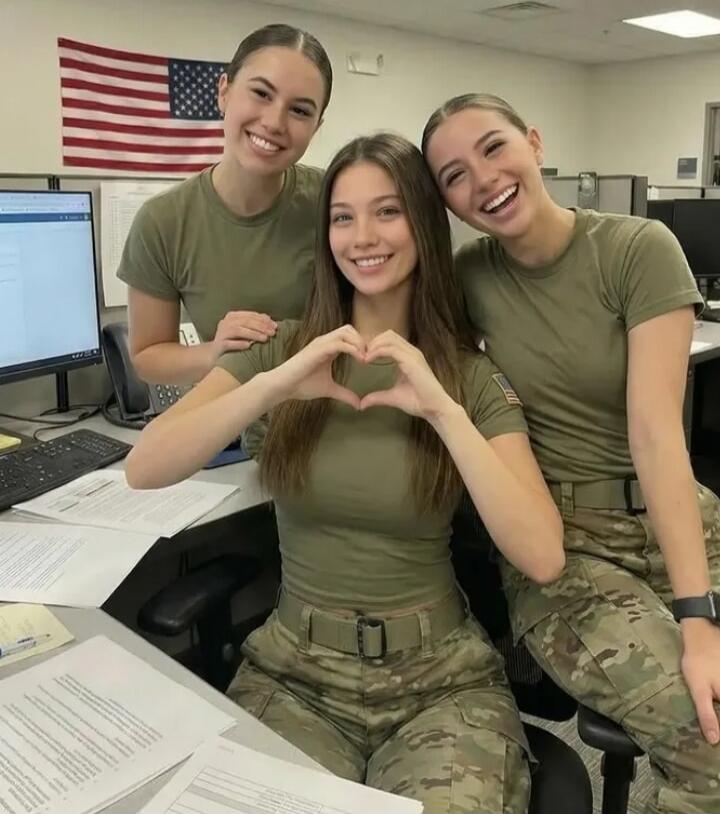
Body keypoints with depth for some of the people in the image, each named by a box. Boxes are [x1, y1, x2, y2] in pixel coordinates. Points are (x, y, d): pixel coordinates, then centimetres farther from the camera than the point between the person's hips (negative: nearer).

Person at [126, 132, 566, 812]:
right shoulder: (281, 349, 1)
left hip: (440, 677, 0)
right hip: (293, 672, 1)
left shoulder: (473, 378, -2)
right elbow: (142, 470, -11)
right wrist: (271, 386, -24)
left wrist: (445, 412, -22)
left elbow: (543, 558, -14)